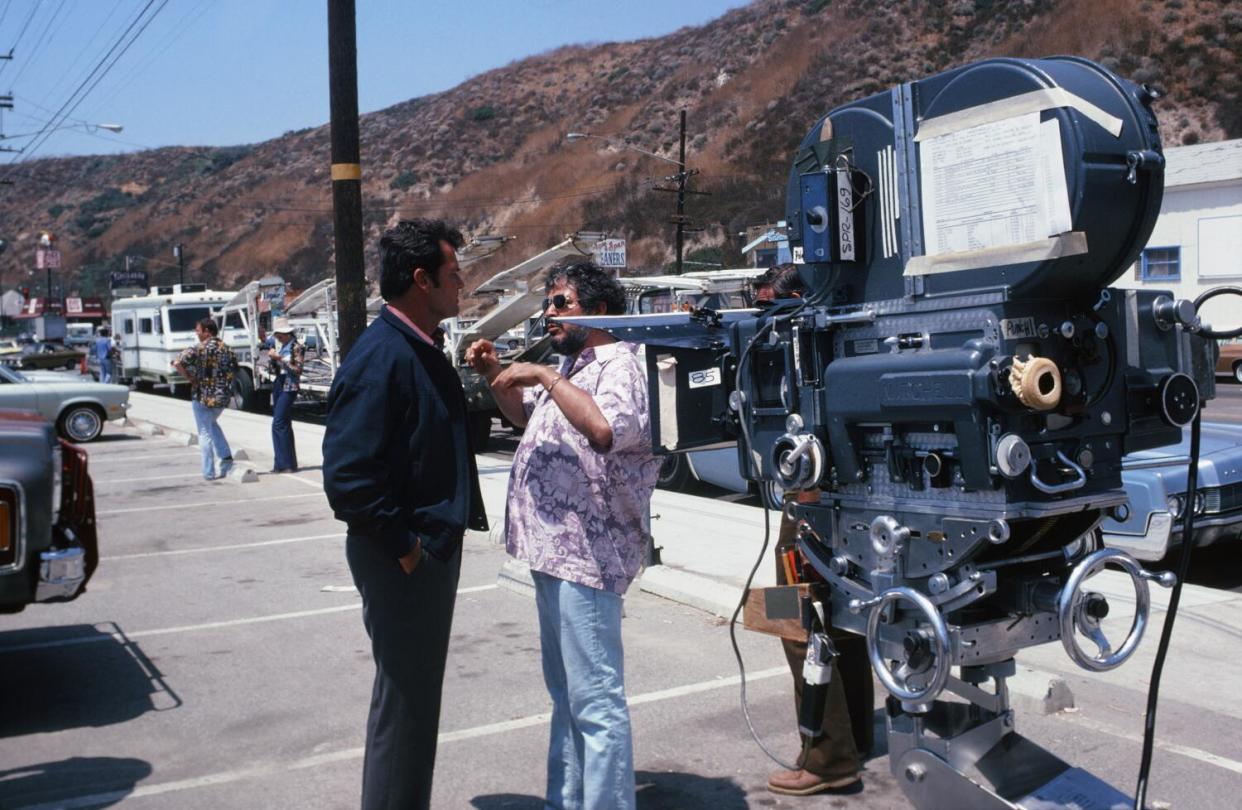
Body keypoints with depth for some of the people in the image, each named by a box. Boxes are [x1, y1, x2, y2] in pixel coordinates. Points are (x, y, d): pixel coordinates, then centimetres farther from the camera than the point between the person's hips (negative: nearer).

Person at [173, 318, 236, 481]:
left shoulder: (199, 348, -12)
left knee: (205, 433, 4)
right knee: (212, 423, 29)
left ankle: (208, 472, 5)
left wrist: (190, 378, -10)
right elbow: (234, 370, 14)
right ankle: (226, 457, 16)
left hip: (203, 396, -5)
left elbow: (177, 363, -21)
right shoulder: (227, 349, 5)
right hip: (223, 397, 6)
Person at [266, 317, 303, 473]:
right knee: (283, 424, 9)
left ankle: (287, 464, -9)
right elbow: (272, 370, 17)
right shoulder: (279, 346, 15)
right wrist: (271, 358, -2)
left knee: (278, 424, -13)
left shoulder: (296, 347, -7)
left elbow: (297, 370, -14)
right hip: (278, 384, 8)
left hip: (289, 387, -8)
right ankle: (282, 463, 13)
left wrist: (280, 358, -17)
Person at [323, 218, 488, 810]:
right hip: (403, 559, -10)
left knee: (418, 695, 21)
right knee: (404, 701, 3)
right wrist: (403, 544, -19)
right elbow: (347, 476, -25)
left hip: (433, 547, 10)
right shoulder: (381, 357, -21)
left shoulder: (421, 351, 10)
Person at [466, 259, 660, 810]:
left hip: (587, 554, -11)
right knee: (565, 692, 21)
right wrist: (495, 375, 15)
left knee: (595, 698, -6)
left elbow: (606, 429, -34)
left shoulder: (621, 366, -13)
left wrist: (545, 376, -24)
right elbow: (525, 415, 33)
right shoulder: (571, 367, 17)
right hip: (554, 551, 11)